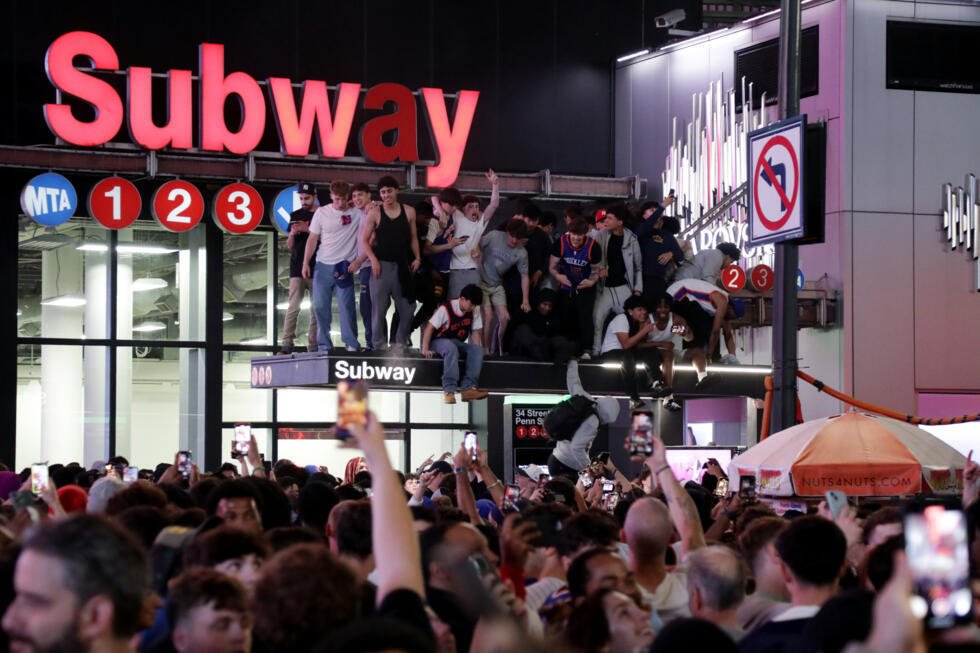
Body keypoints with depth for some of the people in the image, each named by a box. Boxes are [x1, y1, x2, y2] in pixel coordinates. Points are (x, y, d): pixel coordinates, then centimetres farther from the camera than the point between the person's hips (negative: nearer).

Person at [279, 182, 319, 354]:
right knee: (293, 306, -9)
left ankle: (313, 346, 3)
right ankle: (287, 343, -15)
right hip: (297, 267, 1)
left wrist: (308, 229, -13)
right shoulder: (296, 215, 14)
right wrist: (293, 234, -7)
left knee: (316, 308, 1)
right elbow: (290, 246, 15)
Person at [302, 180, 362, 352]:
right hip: (323, 265, 2)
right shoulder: (322, 212, 3)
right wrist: (306, 263, 4)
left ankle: (351, 344, -2)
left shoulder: (356, 214, -1)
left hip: (344, 266, -2)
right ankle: (324, 345, 8)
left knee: (346, 306, -8)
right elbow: (313, 239, 8)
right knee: (320, 306, 1)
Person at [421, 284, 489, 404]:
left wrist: (476, 350, -11)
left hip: (457, 343, 5)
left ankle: (468, 387, -33)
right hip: (439, 341, -5)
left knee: (477, 350, -23)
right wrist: (425, 349, -24)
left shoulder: (475, 311, -2)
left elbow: (475, 331, 3)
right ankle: (449, 390, -45)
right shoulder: (446, 309, -19)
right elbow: (430, 327, -18)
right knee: (451, 348, -39)